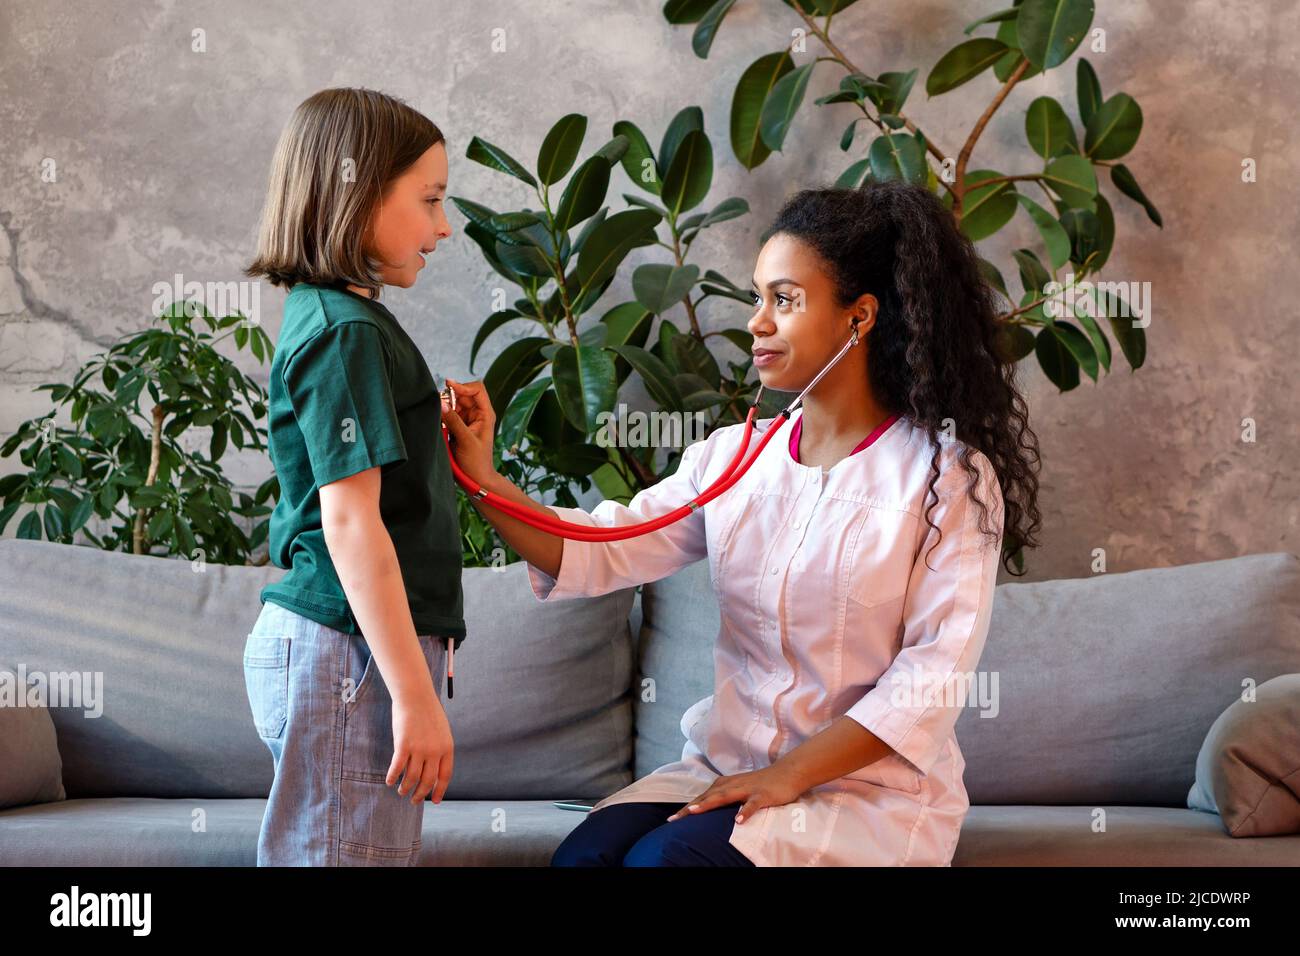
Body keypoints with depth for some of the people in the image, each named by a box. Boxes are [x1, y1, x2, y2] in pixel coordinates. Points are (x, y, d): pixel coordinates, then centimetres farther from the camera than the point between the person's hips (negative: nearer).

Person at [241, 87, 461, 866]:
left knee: (383, 850, 13)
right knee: (345, 853, -5)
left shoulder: (331, 318, 16)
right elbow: (350, 521, -19)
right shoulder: (346, 333, -13)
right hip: (347, 654, -10)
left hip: (344, 650, 10)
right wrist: (415, 692, -20)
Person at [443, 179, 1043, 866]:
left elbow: (936, 673, -14)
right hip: (728, 768, 4)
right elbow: (600, 551, -4)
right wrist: (484, 483, -20)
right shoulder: (730, 458, 7)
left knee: (663, 858, -26)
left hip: (870, 791, -4)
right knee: (584, 854, -21)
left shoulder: (950, 473, -8)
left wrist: (790, 775, -20)